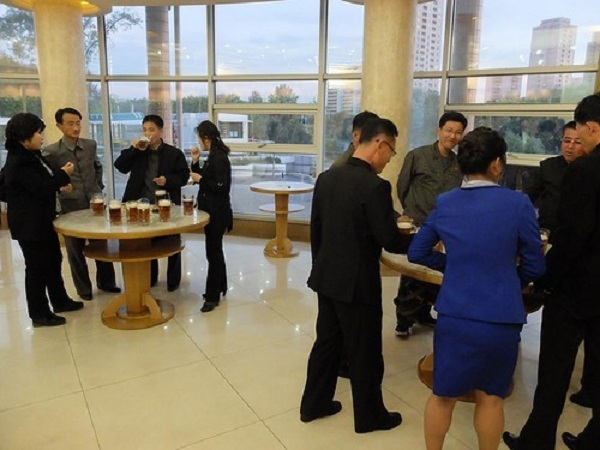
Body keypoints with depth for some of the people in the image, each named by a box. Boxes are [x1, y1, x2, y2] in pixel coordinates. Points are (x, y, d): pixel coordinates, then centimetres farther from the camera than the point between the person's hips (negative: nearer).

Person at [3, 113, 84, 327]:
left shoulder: (32, 155, 9)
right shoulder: (19, 162, -21)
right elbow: (41, 189, -24)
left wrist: (59, 185, 2)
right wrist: (63, 174, -12)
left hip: (42, 220, 10)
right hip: (29, 224, -10)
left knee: (53, 261, 19)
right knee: (37, 267, 1)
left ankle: (60, 301, 35)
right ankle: (39, 314, 14)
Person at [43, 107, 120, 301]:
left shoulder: (90, 145, 2)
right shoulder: (51, 152, -11)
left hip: (95, 203, 3)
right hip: (71, 207, -3)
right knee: (75, 250, 10)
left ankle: (105, 281, 32)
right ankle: (84, 289, 26)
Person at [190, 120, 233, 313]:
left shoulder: (219, 158, -18)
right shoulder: (213, 156, 11)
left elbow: (221, 186, -23)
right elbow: (206, 179, 14)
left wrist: (199, 179, -16)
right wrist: (195, 162, 4)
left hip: (217, 212, -10)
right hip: (211, 210, 10)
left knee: (213, 252, -4)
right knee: (215, 250, 18)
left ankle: (213, 296, 5)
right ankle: (219, 287, 31)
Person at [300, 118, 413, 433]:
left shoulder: (326, 178, 1)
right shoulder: (375, 186, -22)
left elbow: (315, 229, 8)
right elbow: (390, 241, -19)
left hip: (326, 278, 7)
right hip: (357, 283, -7)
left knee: (327, 343, 21)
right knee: (364, 353, 11)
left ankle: (314, 404, 36)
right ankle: (369, 416, 31)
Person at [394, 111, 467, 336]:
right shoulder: (417, 156, -5)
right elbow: (402, 186, 3)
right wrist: (412, 211, 8)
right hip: (416, 226, -4)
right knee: (411, 275, 3)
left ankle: (423, 313, 31)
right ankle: (404, 319, 18)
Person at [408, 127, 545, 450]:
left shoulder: (444, 204, -1)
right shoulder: (518, 203, -10)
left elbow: (417, 253, 7)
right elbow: (534, 266, -1)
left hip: (454, 315, 2)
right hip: (501, 318, -1)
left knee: (443, 395, 17)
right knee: (491, 397, 18)